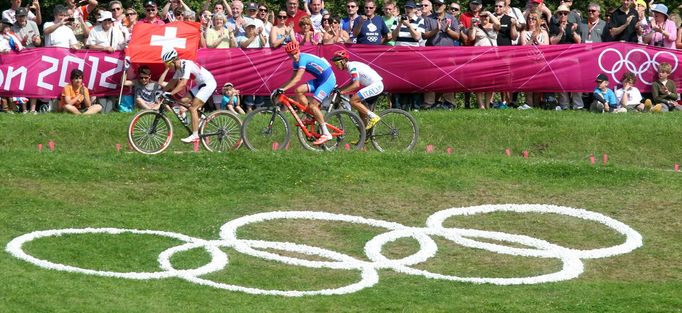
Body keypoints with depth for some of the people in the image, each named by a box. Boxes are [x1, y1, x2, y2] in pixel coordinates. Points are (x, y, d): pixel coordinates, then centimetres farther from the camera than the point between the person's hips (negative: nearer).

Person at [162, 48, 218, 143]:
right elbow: (173, 82, 12)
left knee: (193, 108, -15)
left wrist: (170, 94, -38)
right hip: (201, 84, 10)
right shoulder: (179, 67, 5)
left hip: (208, 83, -10)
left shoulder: (186, 65, -24)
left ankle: (195, 135, -14)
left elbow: (183, 83, -34)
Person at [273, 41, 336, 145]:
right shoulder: (296, 61, 6)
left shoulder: (303, 58, -21)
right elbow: (293, 78, 10)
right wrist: (280, 88, 0)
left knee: (312, 105, -16)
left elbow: (297, 78, -29)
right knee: (299, 90, -6)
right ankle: (312, 117, 3)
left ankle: (326, 134, -10)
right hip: (320, 80, 9)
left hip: (328, 79, -9)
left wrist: (282, 89, -34)